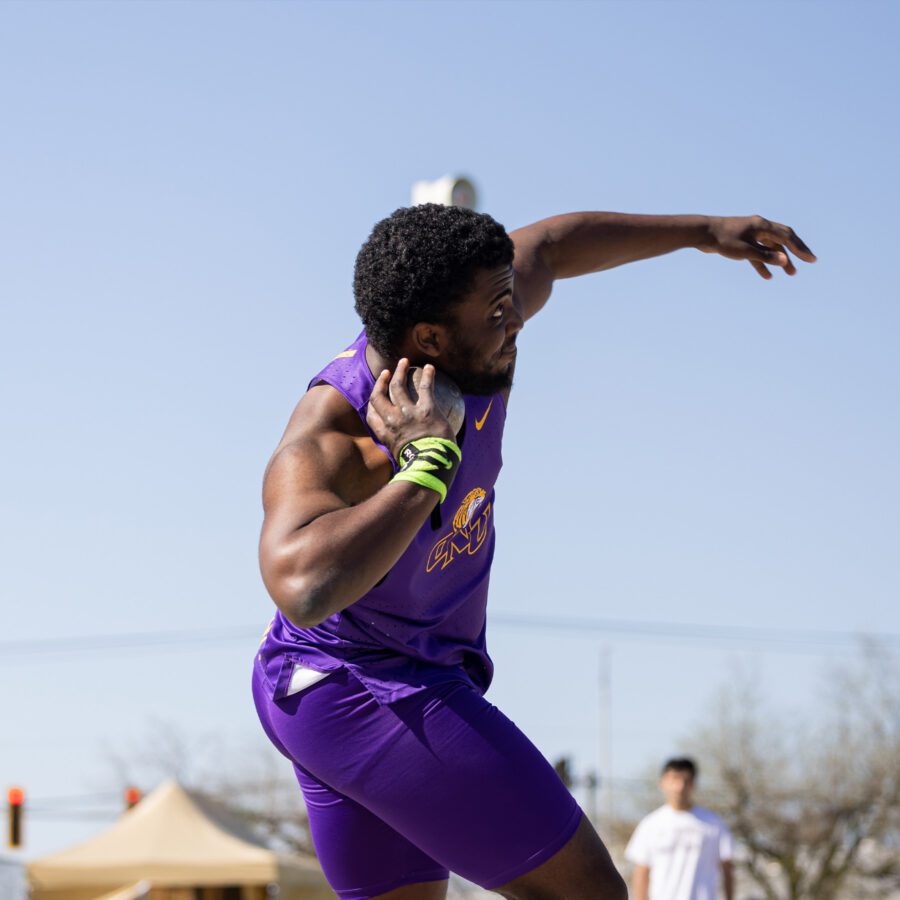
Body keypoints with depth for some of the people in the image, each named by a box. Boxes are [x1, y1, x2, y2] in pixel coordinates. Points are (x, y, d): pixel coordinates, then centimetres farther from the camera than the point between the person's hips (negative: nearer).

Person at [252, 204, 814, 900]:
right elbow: (303, 589, -50)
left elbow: (547, 248, 16)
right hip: (361, 692, -10)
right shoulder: (325, 443, -29)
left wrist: (703, 232, 25)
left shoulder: (469, 357, -6)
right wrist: (427, 466, -41)